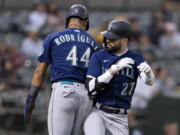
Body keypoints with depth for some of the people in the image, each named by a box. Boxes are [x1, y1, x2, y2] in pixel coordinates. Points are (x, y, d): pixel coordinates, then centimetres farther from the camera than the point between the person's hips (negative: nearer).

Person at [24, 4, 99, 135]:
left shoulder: (53, 38, 7)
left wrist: (30, 100, 9)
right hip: (86, 94, 4)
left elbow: (40, 72, 6)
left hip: (63, 90, -4)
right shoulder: (93, 43, 15)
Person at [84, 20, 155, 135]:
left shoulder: (136, 59, 3)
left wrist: (148, 71, -40)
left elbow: (149, 81, -15)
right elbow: (92, 89, -12)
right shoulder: (98, 57, -1)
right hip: (97, 113, -2)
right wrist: (115, 68, -22)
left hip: (119, 118, 3)